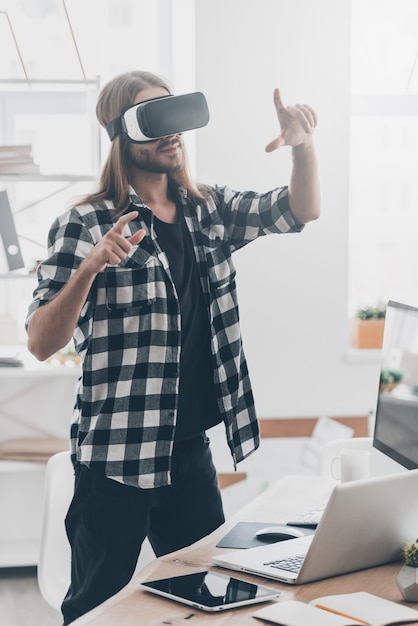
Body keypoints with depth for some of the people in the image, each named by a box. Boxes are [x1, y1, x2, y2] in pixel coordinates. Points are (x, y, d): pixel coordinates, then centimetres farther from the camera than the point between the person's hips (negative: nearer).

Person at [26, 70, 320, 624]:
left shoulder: (208, 211, 7)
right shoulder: (87, 225, -10)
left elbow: (301, 210, 8)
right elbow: (41, 343, -15)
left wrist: (303, 143, -11)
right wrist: (90, 268, -32)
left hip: (191, 449, 6)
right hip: (115, 457, -5)